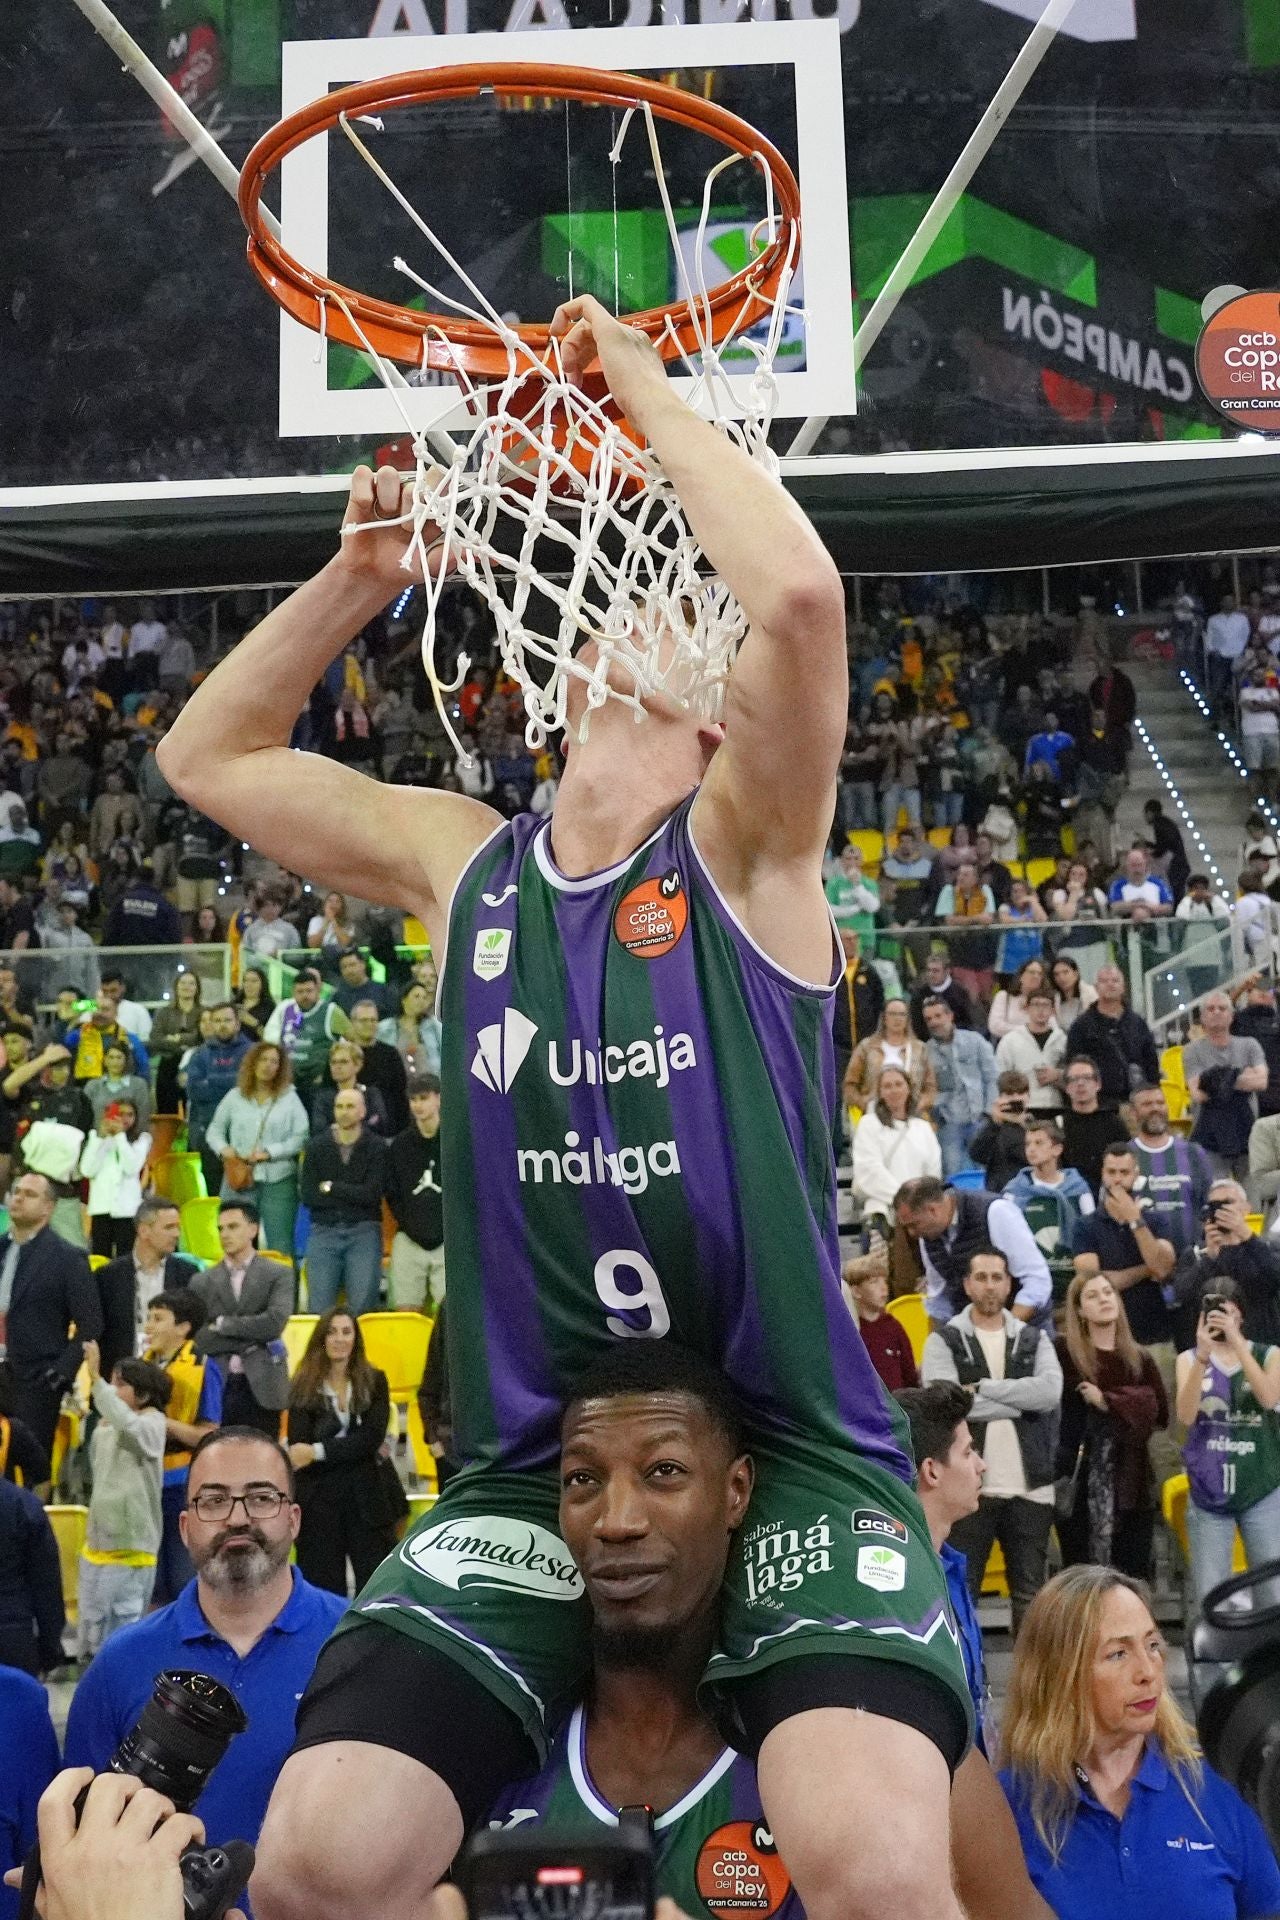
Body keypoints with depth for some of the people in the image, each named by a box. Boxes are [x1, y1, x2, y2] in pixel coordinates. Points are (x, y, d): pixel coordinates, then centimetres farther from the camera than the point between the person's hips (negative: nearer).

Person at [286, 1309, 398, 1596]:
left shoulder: (374, 1382, 5)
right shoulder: (303, 1387, 2)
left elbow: (373, 1437, -7)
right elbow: (298, 1448, -7)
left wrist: (319, 1451, -16)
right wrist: (355, 1450, -12)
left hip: (367, 1497, 1)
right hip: (319, 1498, -1)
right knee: (325, 1588, 3)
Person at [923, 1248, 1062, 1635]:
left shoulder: (1035, 1339, 10)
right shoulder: (943, 1341, 1)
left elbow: (1050, 1392, -9)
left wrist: (983, 1387, -12)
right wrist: (1020, 1400, -11)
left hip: (1030, 1487, 3)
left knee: (1031, 1596, 10)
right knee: (961, 1593, 5)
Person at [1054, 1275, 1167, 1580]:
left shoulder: (1140, 1359, 10)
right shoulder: (1063, 1351, -1)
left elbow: (1160, 1414, -1)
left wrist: (1108, 1402, -8)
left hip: (1132, 1483, 3)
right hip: (1078, 1483, -3)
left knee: (1133, 1576, 4)